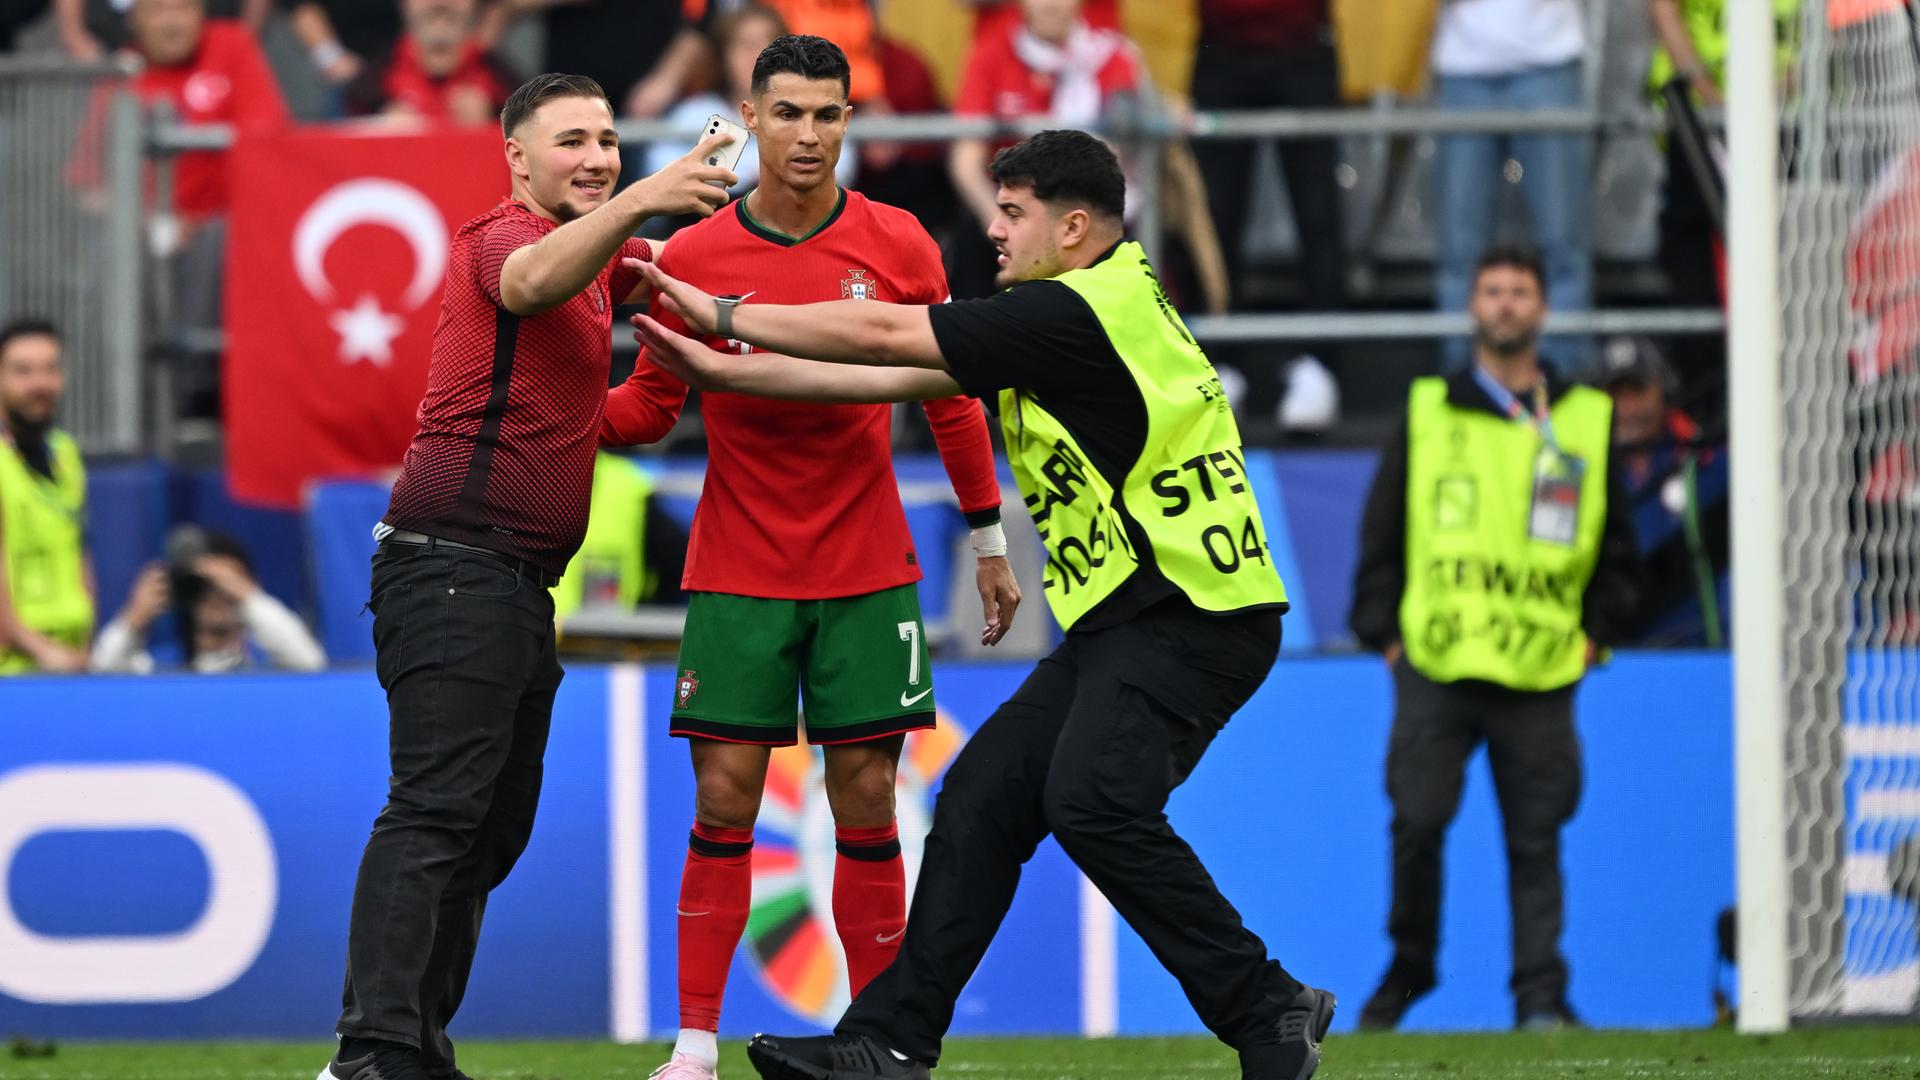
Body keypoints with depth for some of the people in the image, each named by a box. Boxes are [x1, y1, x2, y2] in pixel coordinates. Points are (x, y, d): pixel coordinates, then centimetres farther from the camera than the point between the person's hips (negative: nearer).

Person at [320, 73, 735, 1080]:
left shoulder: (595, 260, 19)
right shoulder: (502, 238, -10)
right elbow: (535, 279, -33)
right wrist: (639, 200, -49)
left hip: (516, 582, 10)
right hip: (454, 567, -10)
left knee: (495, 826, 11)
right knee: (437, 811, -19)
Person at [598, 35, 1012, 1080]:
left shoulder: (896, 245, -1)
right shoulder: (693, 257, -3)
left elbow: (952, 397, 8)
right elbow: (647, 405, 6)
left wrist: (989, 540, 9)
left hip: (867, 574, 1)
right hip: (736, 576, 0)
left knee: (866, 804, 0)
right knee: (723, 802, -5)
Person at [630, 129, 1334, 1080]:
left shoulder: (1077, 313, -15)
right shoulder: (1067, 317, 16)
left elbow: (882, 336, -12)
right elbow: (899, 376, 19)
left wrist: (723, 314, -1)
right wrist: (720, 368, 17)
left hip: (1192, 617, -11)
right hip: (1124, 618, 11)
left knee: (1091, 800, -26)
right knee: (982, 797, 5)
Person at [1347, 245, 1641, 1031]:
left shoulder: (1586, 423, 11)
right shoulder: (1426, 414, 10)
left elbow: (1617, 550, 16)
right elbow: (1380, 535, 11)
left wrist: (1593, 635, 6)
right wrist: (1383, 632, 3)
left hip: (1539, 672, 0)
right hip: (1435, 667, 0)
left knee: (1536, 840, -2)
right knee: (1416, 824, -7)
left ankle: (1541, 995, 2)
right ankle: (1408, 969, 10)